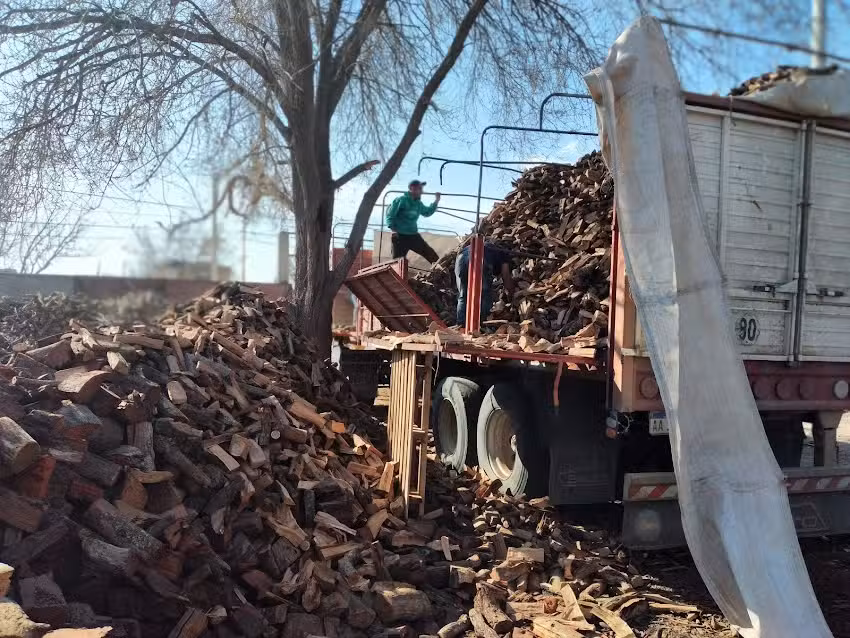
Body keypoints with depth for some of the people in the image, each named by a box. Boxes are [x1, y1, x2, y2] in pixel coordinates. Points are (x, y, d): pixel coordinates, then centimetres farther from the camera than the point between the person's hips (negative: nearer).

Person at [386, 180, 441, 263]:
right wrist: (393, 229, -21)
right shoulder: (401, 200, -11)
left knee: (431, 254, 5)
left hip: (413, 236, 6)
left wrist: (436, 201, 18)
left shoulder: (418, 204, 10)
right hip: (400, 236, -6)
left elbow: (427, 212, 27)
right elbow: (390, 215, -11)